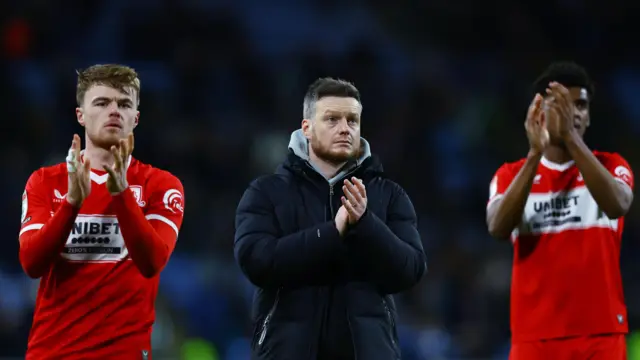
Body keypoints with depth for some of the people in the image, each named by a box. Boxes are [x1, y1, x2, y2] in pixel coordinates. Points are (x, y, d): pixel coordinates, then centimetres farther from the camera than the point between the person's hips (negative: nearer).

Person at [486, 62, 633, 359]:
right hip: (535, 335, 1)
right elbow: (497, 228, -11)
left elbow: (617, 205, -16)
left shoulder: (611, 166, 8)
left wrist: (570, 137, -24)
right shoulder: (511, 175, 9)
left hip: (601, 334, -1)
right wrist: (535, 153, -20)